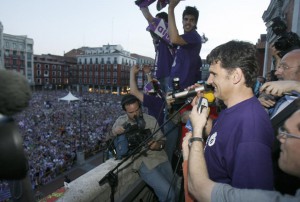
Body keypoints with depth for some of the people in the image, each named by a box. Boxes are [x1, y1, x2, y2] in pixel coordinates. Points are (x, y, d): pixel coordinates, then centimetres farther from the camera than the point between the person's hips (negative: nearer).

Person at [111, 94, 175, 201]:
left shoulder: (151, 120, -1)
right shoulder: (121, 121, 0)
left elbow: (162, 140, 6)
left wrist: (159, 145, -17)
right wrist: (115, 131, -16)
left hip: (160, 157, 3)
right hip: (143, 161, -3)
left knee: (175, 187, 8)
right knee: (168, 193, -16)